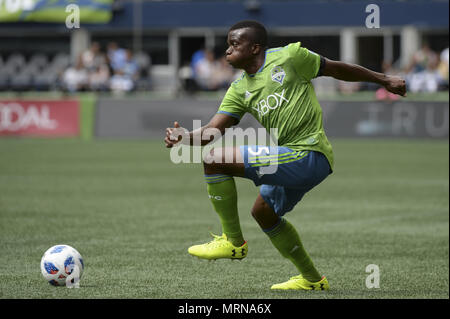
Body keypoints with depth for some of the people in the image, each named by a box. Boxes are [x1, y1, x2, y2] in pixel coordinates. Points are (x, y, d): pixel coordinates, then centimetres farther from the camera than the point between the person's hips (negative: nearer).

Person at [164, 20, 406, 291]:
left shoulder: (289, 57, -6)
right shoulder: (240, 91, 13)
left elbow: (335, 69, 6)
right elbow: (213, 130, 4)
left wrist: (384, 80, 16)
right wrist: (187, 137, -17)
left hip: (308, 156, -9)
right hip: (294, 160, 9)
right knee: (264, 211, 29)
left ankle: (233, 242, -3)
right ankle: (312, 280, 39)